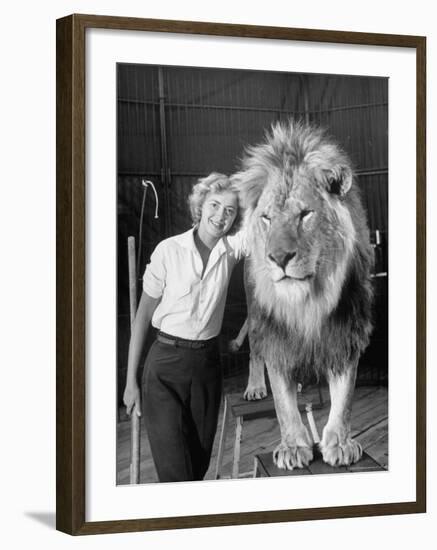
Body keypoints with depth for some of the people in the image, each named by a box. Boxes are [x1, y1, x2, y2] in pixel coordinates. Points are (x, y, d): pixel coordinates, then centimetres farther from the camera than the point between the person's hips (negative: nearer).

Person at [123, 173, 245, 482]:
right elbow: (143, 316, -4)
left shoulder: (232, 248, 0)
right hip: (166, 363, -3)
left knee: (200, 461, 12)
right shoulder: (169, 251, -8)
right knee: (174, 470, -8)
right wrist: (131, 381, -4)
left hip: (207, 362, 4)